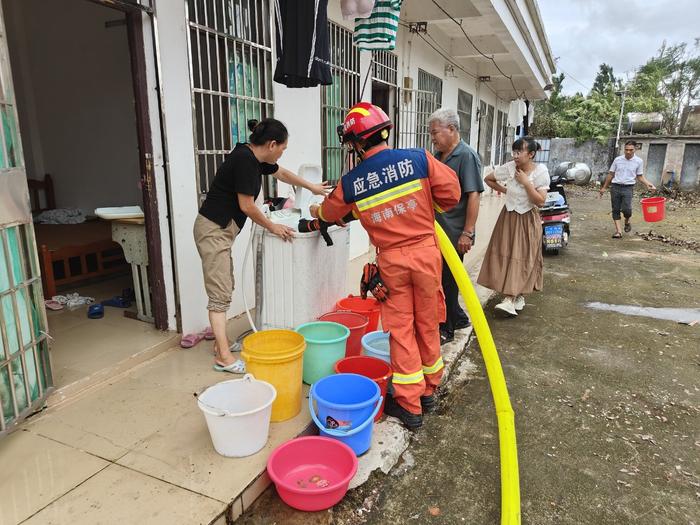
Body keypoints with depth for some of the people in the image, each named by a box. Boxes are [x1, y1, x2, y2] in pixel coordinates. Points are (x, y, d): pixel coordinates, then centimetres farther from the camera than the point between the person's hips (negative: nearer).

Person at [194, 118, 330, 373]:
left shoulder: (255, 157, 9)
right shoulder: (244, 160, -19)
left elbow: (282, 173, 27)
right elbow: (247, 206, -17)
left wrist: (312, 187, 38)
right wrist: (272, 227, -4)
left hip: (221, 230, 9)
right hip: (214, 230, -9)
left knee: (225, 289, 14)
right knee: (220, 294, -7)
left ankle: (220, 342, 25)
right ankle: (224, 357, 0)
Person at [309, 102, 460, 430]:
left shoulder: (350, 183, -3)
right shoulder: (419, 159, -7)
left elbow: (329, 212, 16)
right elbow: (451, 193, -3)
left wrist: (315, 211, 40)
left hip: (391, 259, -1)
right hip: (426, 249, 1)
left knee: (400, 328, 9)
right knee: (427, 323, 15)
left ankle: (409, 405, 16)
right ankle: (428, 391, 32)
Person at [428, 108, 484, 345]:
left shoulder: (466, 155, -12)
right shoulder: (437, 155, 12)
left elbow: (474, 195, -17)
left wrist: (468, 232, -20)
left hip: (454, 234, -8)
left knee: (446, 281, 2)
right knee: (440, 278, 16)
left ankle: (446, 329, 18)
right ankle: (458, 318, 35)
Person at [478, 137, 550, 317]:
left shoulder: (540, 171, -13)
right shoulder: (509, 167, -8)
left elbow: (540, 201, -17)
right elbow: (488, 179, 7)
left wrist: (526, 182, -21)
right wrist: (505, 190, 2)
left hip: (528, 220, -3)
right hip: (509, 217, 3)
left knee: (523, 258, -5)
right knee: (506, 254, 2)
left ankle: (511, 299, -5)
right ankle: (517, 296, 17)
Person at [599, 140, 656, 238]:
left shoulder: (638, 161, 2)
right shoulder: (617, 159, 4)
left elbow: (640, 176, 10)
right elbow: (611, 174, 11)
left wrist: (647, 184, -7)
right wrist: (604, 188, 13)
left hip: (628, 188, -2)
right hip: (615, 187, 2)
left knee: (626, 209, -15)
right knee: (616, 210, 1)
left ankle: (627, 221, 18)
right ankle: (618, 231, 5)